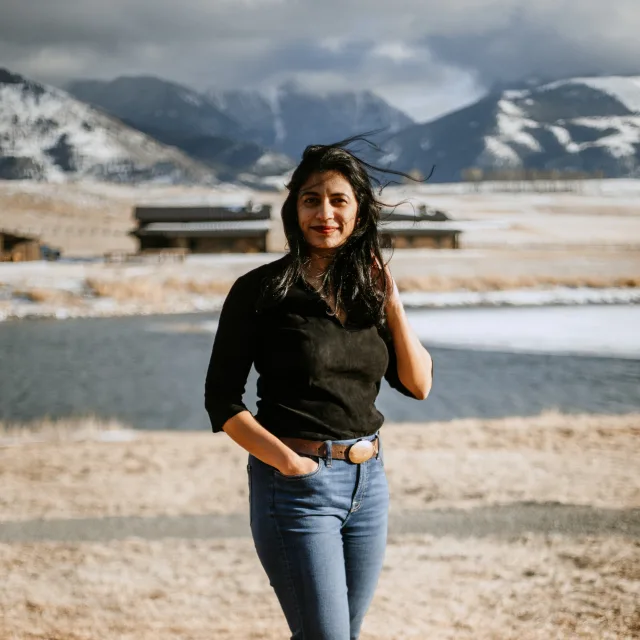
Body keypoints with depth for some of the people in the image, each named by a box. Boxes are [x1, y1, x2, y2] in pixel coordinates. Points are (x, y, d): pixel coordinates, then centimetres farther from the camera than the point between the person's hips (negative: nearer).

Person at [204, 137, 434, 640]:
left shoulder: (369, 287, 8)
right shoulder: (261, 291, -7)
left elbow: (418, 385, 5)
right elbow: (222, 401, -7)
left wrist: (391, 303, -3)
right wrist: (287, 461, -18)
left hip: (368, 480, 6)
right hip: (297, 484, -5)